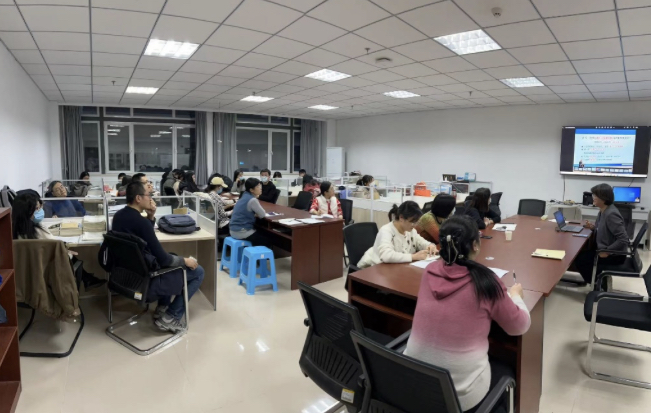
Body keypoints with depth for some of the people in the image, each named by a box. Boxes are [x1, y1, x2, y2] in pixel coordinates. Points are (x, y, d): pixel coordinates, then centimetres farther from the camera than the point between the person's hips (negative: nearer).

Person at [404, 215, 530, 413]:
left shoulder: (429, 272, -6)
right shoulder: (485, 281, -18)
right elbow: (520, 327, -2)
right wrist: (514, 295, 16)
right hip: (461, 394, -4)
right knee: (506, 372, 29)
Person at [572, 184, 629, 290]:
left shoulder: (611, 214, -26)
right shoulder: (603, 211, 3)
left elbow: (623, 239, -29)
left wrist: (607, 252, -26)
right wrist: (593, 227, -1)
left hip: (615, 254, -9)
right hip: (605, 248, 9)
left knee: (579, 259, -10)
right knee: (579, 253, 12)